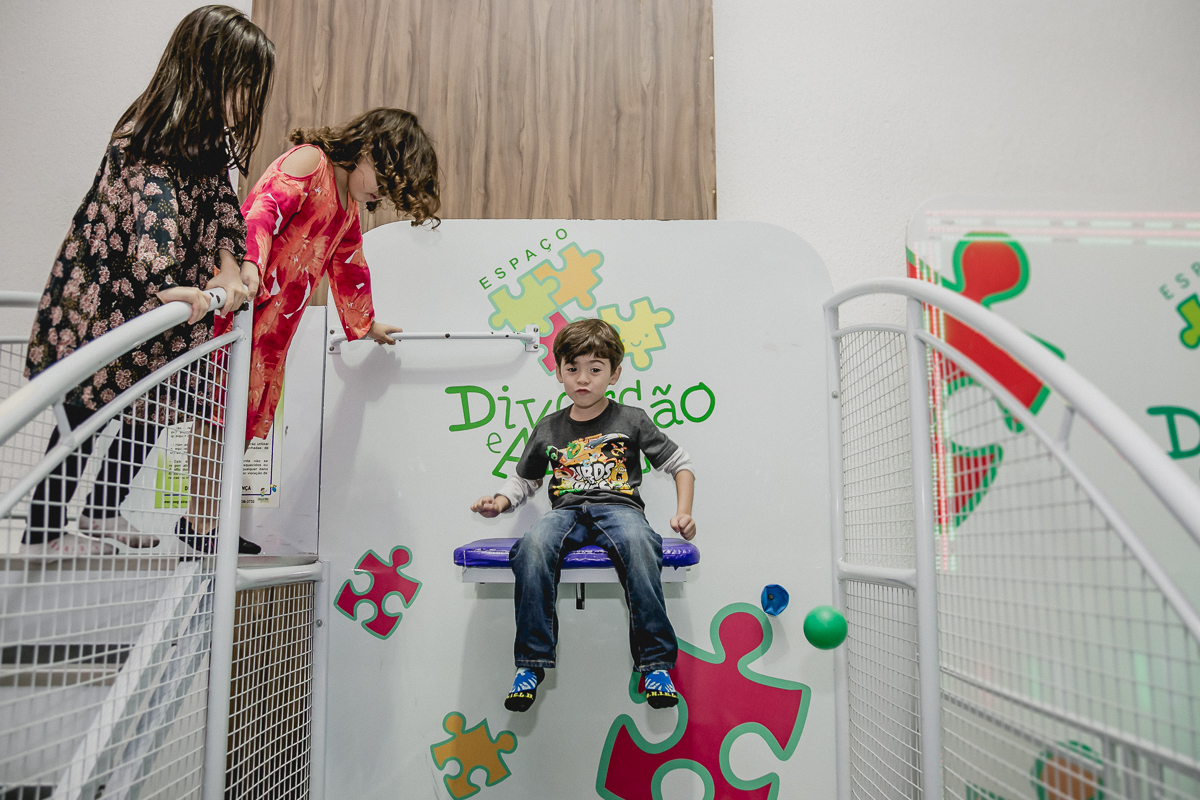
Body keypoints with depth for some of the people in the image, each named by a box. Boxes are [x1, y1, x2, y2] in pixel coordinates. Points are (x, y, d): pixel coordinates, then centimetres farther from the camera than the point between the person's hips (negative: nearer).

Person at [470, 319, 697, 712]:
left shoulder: (631, 420, 10)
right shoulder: (548, 428, 18)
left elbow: (681, 463, 14)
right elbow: (524, 479, 28)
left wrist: (683, 512, 1)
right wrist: (500, 501, 7)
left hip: (619, 507, -2)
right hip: (566, 511, 2)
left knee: (638, 543, -39)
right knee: (533, 545, -34)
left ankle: (656, 663, -28)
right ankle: (531, 663, -22)